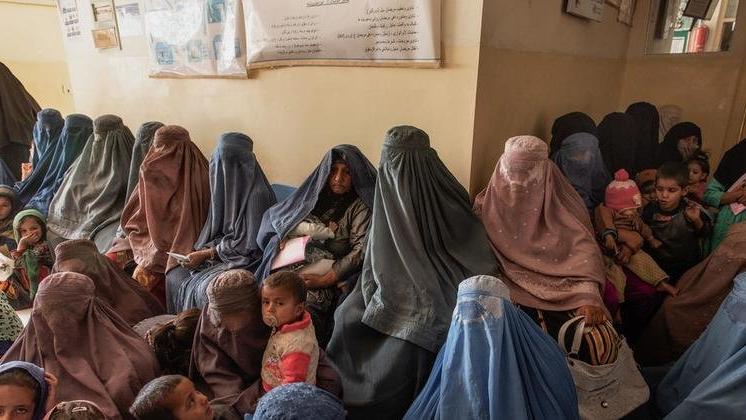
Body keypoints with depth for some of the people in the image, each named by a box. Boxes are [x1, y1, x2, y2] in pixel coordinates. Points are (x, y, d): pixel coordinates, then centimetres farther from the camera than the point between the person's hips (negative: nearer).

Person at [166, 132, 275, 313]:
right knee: (175, 276, -3)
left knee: (206, 288, -29)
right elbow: (218, 232, 15)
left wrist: (206, 254, -15)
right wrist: (200, 252, 0)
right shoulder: (228, 187, 6)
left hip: (247, 263, -8)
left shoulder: (256, 194, -20)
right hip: (222, 255, 9)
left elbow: (249, 246, -20)